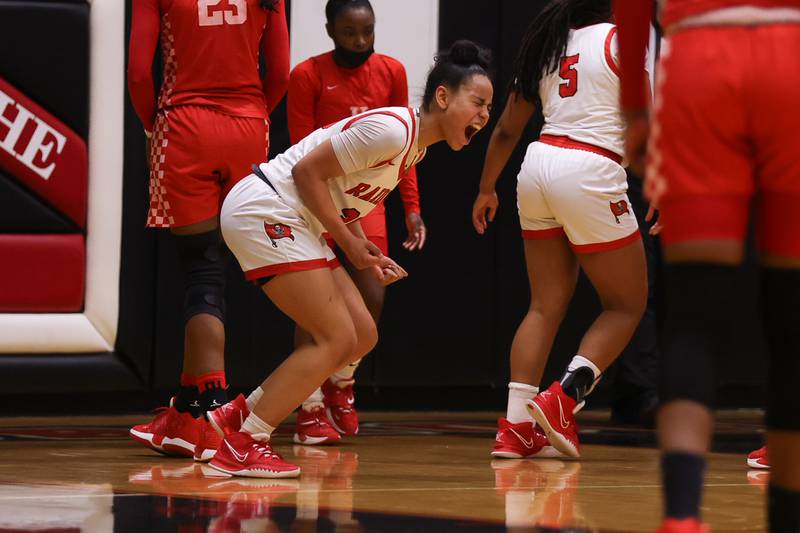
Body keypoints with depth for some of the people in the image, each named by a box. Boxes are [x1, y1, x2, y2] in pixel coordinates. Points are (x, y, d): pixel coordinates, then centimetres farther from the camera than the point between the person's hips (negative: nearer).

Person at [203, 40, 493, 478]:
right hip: (263, 211, -10)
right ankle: (241, 444, -6)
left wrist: (367, 255, 6)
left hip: (290, 226, 10)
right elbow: (308, 171, -19)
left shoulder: (415, 146, 13)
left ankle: (239, 416, 13)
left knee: (362, 336, 8)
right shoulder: (391, 129, -19)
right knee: (337, 338, -12)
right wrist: (349, 243, -15)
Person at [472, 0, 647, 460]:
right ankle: (562, 400, -10)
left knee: (547, 306, 10)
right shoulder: (620, 41, -2)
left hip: (540, 163, 7)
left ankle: (516, 427, 3)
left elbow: (507, 128, 21)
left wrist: (487, 189, 30)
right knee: (628, 303, 5)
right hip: (591, 170, -7)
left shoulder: (548, 45, 17)